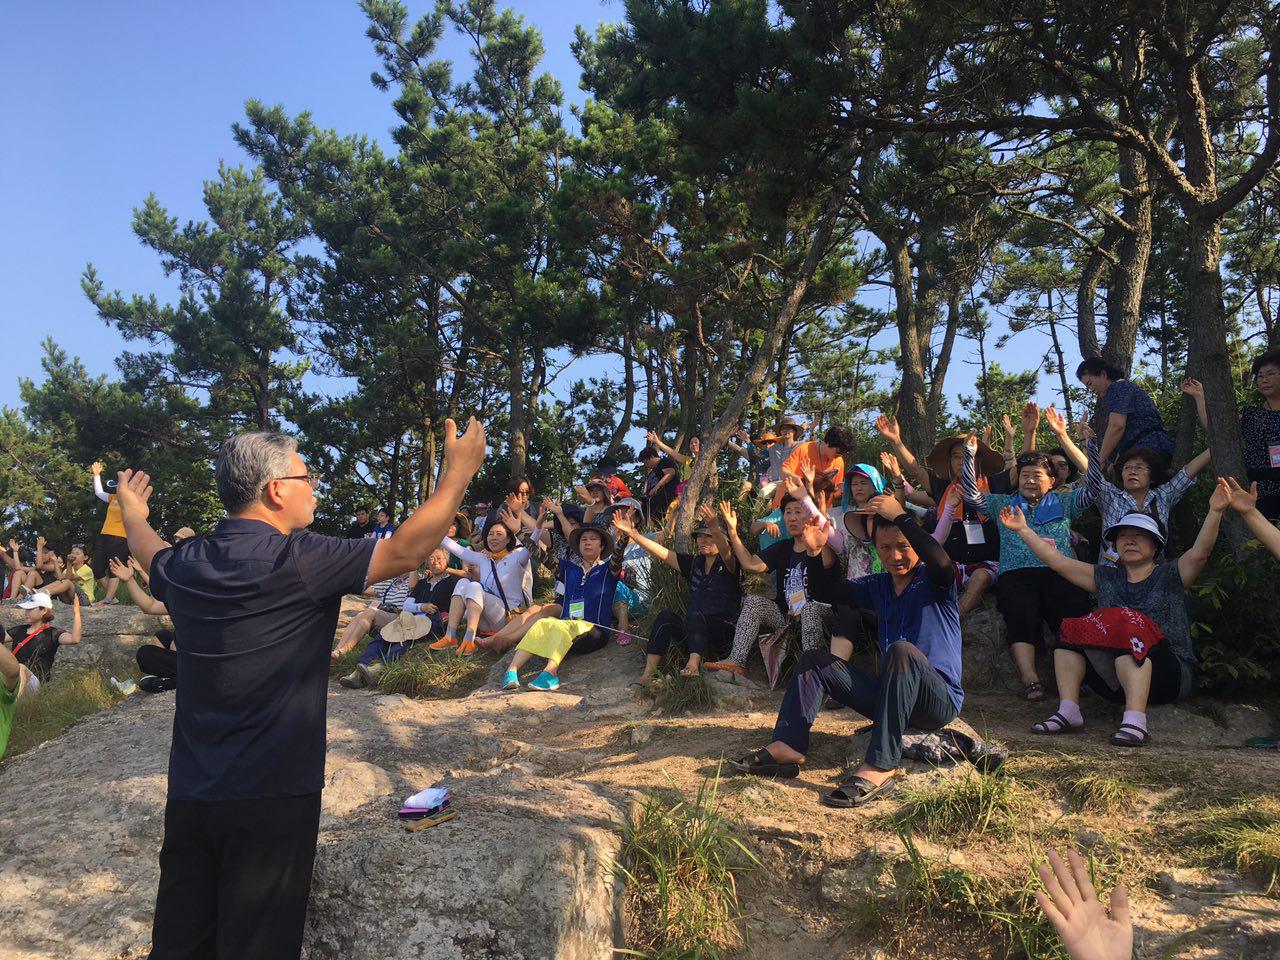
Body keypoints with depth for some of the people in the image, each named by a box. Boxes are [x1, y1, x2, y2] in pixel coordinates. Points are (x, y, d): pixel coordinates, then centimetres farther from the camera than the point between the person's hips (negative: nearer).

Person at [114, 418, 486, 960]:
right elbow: (406, 551, -19)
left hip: (189, 794, 6)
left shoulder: (185, 564, 2)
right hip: (273, 794, -6)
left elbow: (148, 551, 26)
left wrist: (132, 512, 49)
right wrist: (459, 471, -8)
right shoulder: (298, 560, -19)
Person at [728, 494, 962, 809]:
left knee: (902, 650, -36)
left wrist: (900, 515, -25)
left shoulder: (932, 582, -3)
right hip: (892, 696, 6)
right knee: (814, 659, -2)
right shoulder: (878, 586, 14)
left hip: (940, 698, -6)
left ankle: (879, 768, -43)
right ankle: (788, 747, -22)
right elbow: (827, 591, 9)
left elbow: (941, 561, -28)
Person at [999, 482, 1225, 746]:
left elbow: (1200, 552, -14)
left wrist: (1214, 512, -29)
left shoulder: (1170, 575, 5)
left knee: (1127, 628, -32)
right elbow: (1056, 561, 12)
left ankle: (1135, 720, -44)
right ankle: (1068, 710, -21)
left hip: (1172, 673, -5)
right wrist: (1023, 530, 7)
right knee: (1071, 630, -12)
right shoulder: (1106, 578, 16)